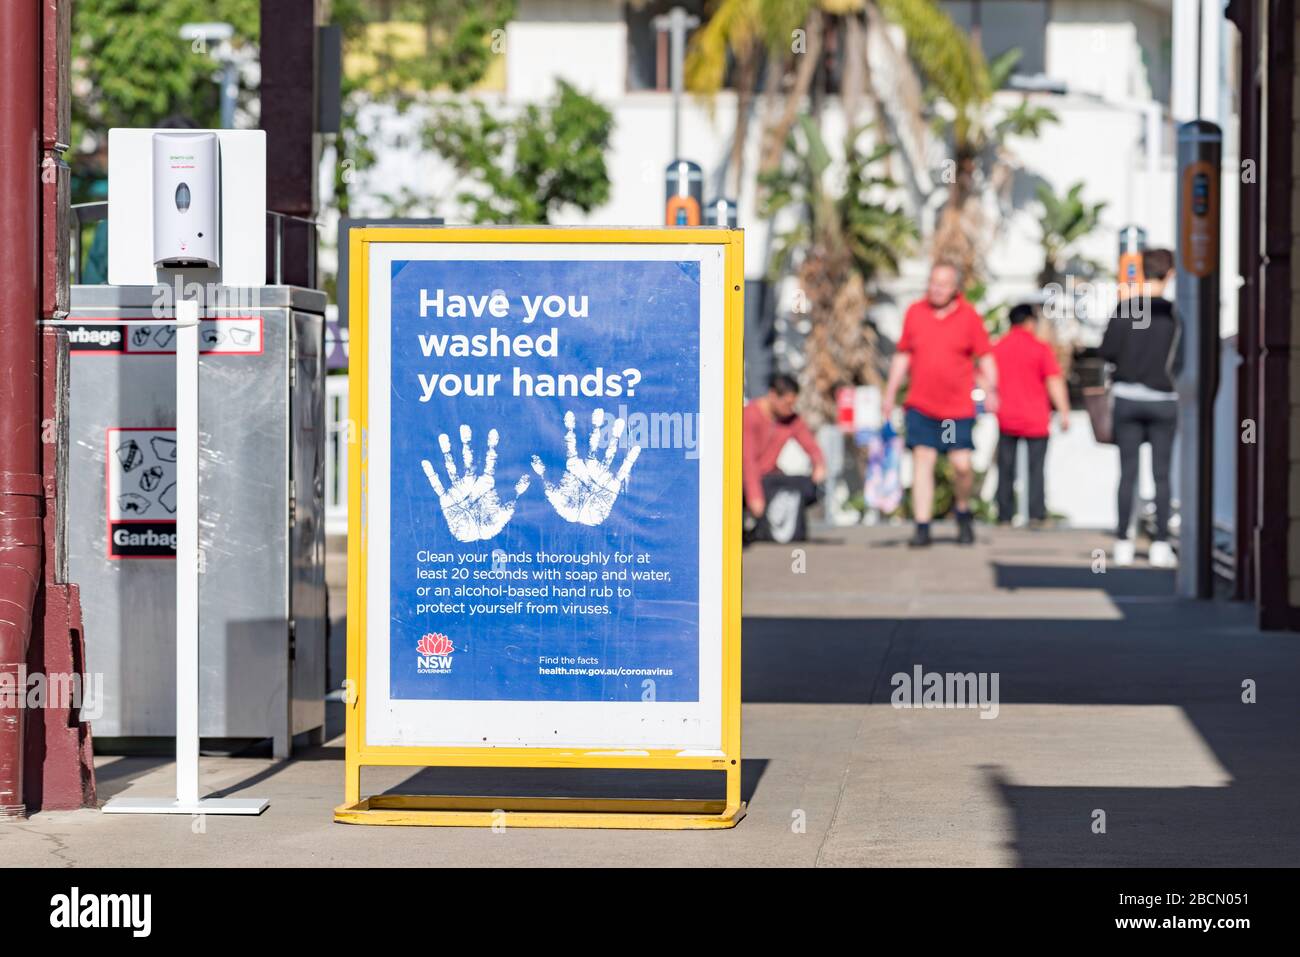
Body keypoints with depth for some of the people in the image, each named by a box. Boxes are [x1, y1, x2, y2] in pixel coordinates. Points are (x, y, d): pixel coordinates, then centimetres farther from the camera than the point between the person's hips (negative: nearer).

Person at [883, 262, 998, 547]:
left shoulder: (969, 316, 0)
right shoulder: (915, 312, 6)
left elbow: (984, 357, 4)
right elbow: (902, 355, 13)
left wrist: (990, 390, -6)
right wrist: (890, 393, 13)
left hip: (958, 407, -1)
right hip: (920, 405, 2)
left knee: (962, 465, -4)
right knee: (922, 461, -5)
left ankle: (963, 511, 24)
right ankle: (922, 527, -3)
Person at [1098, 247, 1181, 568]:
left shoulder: (1124, 309, -5)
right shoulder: (1174, 313, -7)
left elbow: (1107, 351, -6)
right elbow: (1180, 360, -8)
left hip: (1127, 397, 1)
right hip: (1163, 400, -1)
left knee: (1127, 472, 6)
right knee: (1161, 474, 5)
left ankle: (1123, 543, 6)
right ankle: (1160, 544, 2)